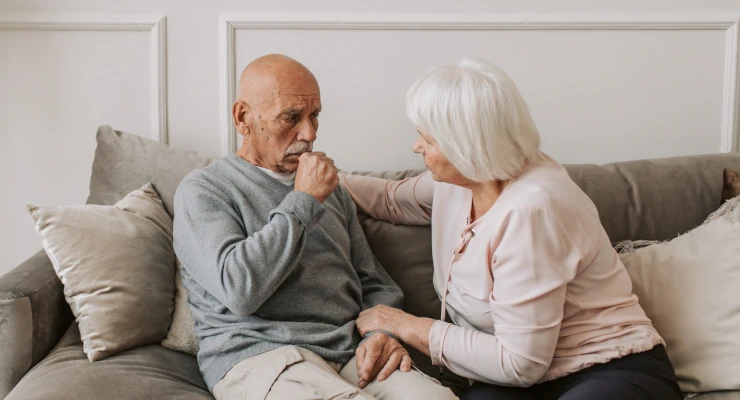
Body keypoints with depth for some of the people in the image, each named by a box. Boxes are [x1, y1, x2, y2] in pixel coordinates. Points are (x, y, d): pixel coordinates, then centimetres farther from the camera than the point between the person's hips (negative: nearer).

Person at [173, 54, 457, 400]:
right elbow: (238, 289, -15)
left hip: (352, 355, 5)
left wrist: (383, 333, 0)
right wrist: (303, 201, -9)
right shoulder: (203, 190, 3)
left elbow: (374, 283, 23)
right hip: (258, 356, -5)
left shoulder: (329, 188, 22)